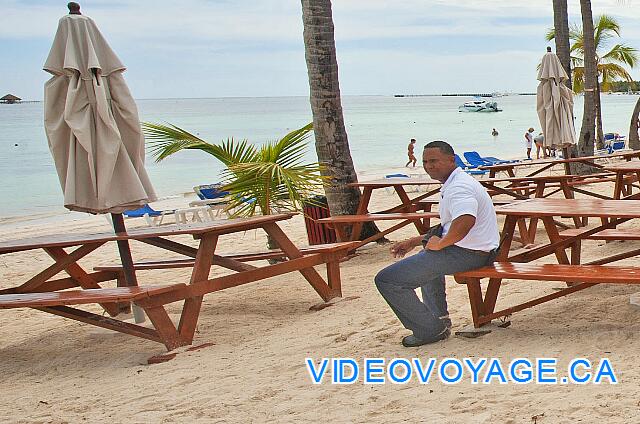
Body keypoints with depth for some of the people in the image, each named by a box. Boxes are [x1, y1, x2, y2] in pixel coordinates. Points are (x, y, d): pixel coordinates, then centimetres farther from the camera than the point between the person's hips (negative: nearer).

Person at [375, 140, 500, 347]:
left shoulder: (459, 187, -18)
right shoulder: (455, 183, 16)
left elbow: (465, 221, -39)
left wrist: (439, 244, -23)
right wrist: (414, 242, 24)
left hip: (466, 254, -11)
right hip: (478, 252, 11)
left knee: (386, 280, -11)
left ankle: (429, 330, -2)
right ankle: (440, 318, 39)